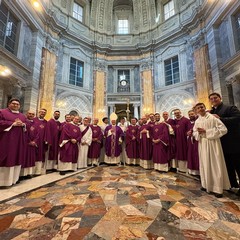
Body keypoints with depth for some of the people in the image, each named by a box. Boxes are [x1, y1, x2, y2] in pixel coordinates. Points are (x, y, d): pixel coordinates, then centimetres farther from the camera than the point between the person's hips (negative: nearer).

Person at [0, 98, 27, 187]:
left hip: (19, 141, 5)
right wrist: (13, 124, -17)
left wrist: (22, 124, -6)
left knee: (16, 159, 11)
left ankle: (13, 178, 24)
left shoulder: (23, 116, 16)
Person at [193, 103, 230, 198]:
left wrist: (206, 131, -17)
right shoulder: (197, 121, 8)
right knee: (205, 165, 11)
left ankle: (218, 188, 14)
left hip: (213, 144, -4)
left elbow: (223, 129, -13)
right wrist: (199, 132, -10)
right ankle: (207, 185, 25)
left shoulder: (213, 117, -6)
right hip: (202, 145, 5)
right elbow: (194, 133, 13)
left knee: (215, 164, 2)